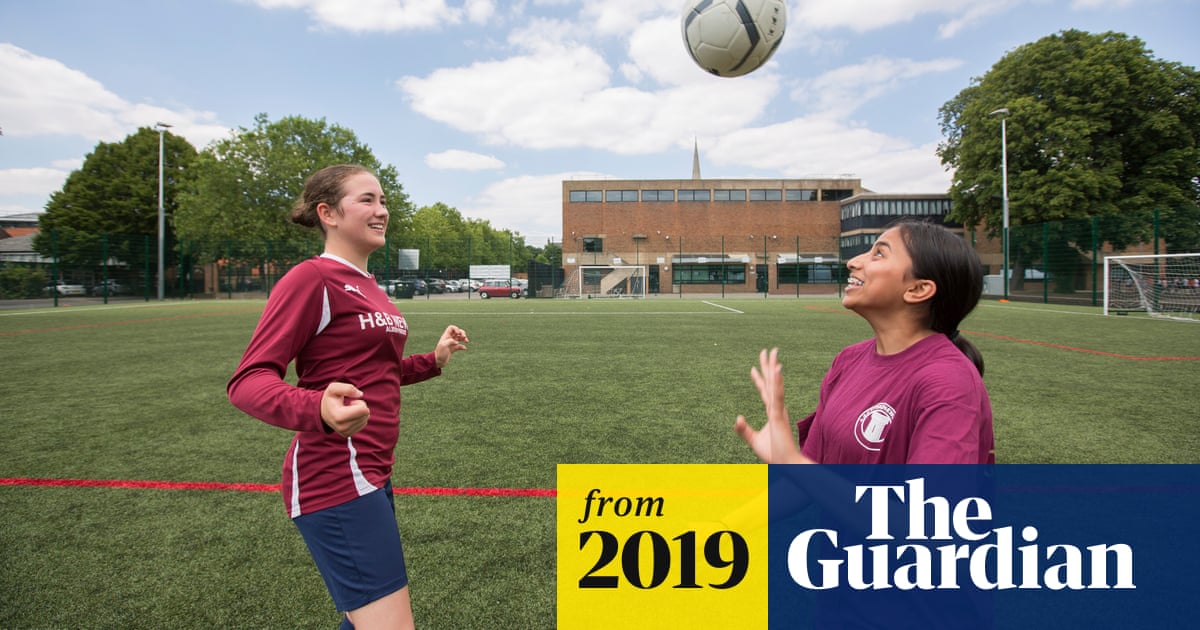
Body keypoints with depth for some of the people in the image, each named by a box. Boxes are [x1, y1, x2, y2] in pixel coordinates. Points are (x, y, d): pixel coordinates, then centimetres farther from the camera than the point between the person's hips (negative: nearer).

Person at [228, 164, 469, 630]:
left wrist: (433, 360, 14)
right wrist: (318, 410, -38)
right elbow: (248, 381, -19)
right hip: (336, 481, -10)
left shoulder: (367, 285, 14)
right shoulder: (311, 279, -13)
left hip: (371, 474, 10)